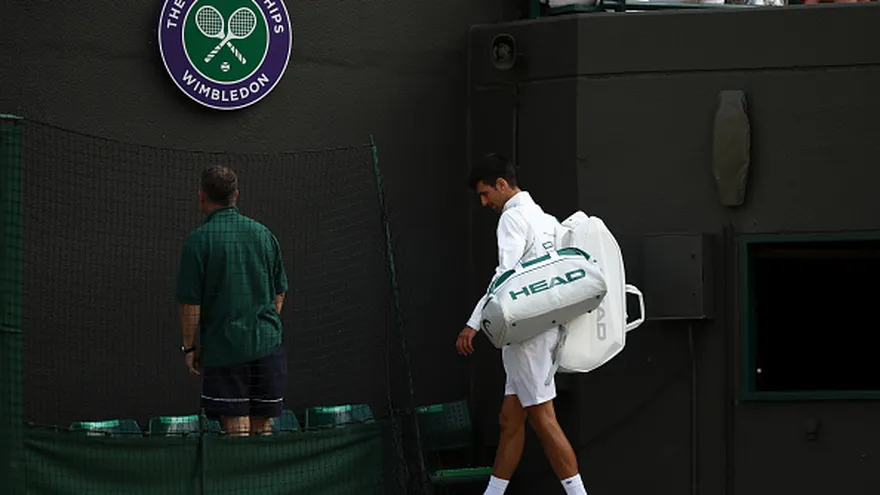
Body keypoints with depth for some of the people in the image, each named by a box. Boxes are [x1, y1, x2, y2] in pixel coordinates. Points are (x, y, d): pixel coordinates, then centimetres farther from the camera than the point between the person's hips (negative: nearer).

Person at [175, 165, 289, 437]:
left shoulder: (198, 240, -9)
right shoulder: (263, 233, 7)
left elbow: (190, 303, -9)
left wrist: (189, 347, 1)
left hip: (223, 348, -4)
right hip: (268, 345, 4)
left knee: (237, 429, -4)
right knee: (262, 429, 10)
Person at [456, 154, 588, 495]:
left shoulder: (513, 218, -10)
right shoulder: (543, 219, 19)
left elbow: (506, 274, -22)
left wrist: (473, 324, -26)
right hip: (544, 325, 10)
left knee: (543, 419, -7)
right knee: (510, 420, 10)